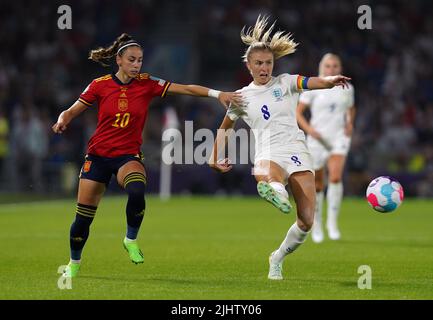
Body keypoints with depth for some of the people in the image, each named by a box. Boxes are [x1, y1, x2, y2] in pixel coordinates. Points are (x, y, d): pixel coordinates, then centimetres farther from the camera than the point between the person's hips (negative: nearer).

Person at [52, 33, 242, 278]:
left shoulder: (147, 84, -2)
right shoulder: (100, 85, -3)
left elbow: (186, 89, -8)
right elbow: (71, 112, 4)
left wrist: (217, 94, -20)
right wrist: (62, 122, -18)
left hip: (128, 156, 0)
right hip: (98, 155, 0)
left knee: (137, 192, -34)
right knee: (83, 218, 2)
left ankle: (131, 240, -8)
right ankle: (74, 264, 28)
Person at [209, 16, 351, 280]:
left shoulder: (285, 83, 10)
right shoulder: (242, 97, 14)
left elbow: (313, 82, -11)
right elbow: (225, 128, 31)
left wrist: (330, 80, -32)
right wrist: (216, 157, 27)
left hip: (297, 151, 0)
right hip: (268, 153, 0)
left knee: (306, 221, -8)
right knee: (266, 179, -41)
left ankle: (278, 258, 16)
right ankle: (276, 194, -77)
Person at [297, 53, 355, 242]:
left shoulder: (347, 88, 6)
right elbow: (298, 112, -2)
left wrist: (350, 124, 4)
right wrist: (309, 129, -16)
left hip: (339, 137, 1)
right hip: (318, 139, -1)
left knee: (336, 177, -22)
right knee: (318, 184, 5)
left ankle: (332, 221, -13)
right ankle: (316, 224, 24)